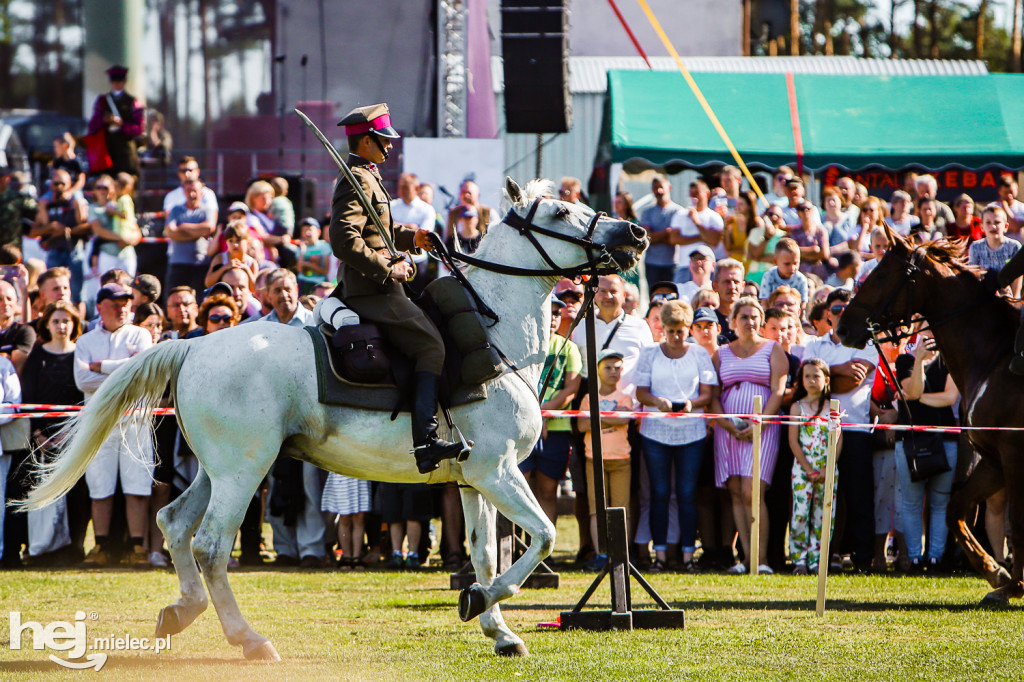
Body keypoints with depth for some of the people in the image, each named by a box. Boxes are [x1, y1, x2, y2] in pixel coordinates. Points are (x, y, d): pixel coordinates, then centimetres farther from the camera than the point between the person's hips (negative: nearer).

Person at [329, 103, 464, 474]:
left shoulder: (367, 177, 20)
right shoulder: (357, 180, -13)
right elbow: (345, 240, -24)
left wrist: (410, 237, 17)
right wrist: (387, 269, -21)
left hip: (364, 287, 11)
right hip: (372, 290, -11)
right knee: (431, 345, -18)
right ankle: (426, 440, -29)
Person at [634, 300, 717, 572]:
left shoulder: (700, 354, 6)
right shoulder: (650, 354, 7)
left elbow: (707, 394, 3)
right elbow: (640, 391, 4)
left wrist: (692, 403, -18)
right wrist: (657, 402, -18)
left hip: (691, 432, 0)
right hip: (656, 431, 0)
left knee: (687, 494, -1)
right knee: (659, 493, 0)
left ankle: (688, 554, 1)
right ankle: (659, 553, 2)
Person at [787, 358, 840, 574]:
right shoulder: (797, 407, 4)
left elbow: (838, 440, 2)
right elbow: (793, 442, -1)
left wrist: (827, 470, -9)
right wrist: (808, 469, -9)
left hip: (828, 470, 1)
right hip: (802, 468, -1)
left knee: (823, 516, 0)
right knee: (800, 514, -6)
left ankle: (816, 559, 6)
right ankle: (799, 558, 0)